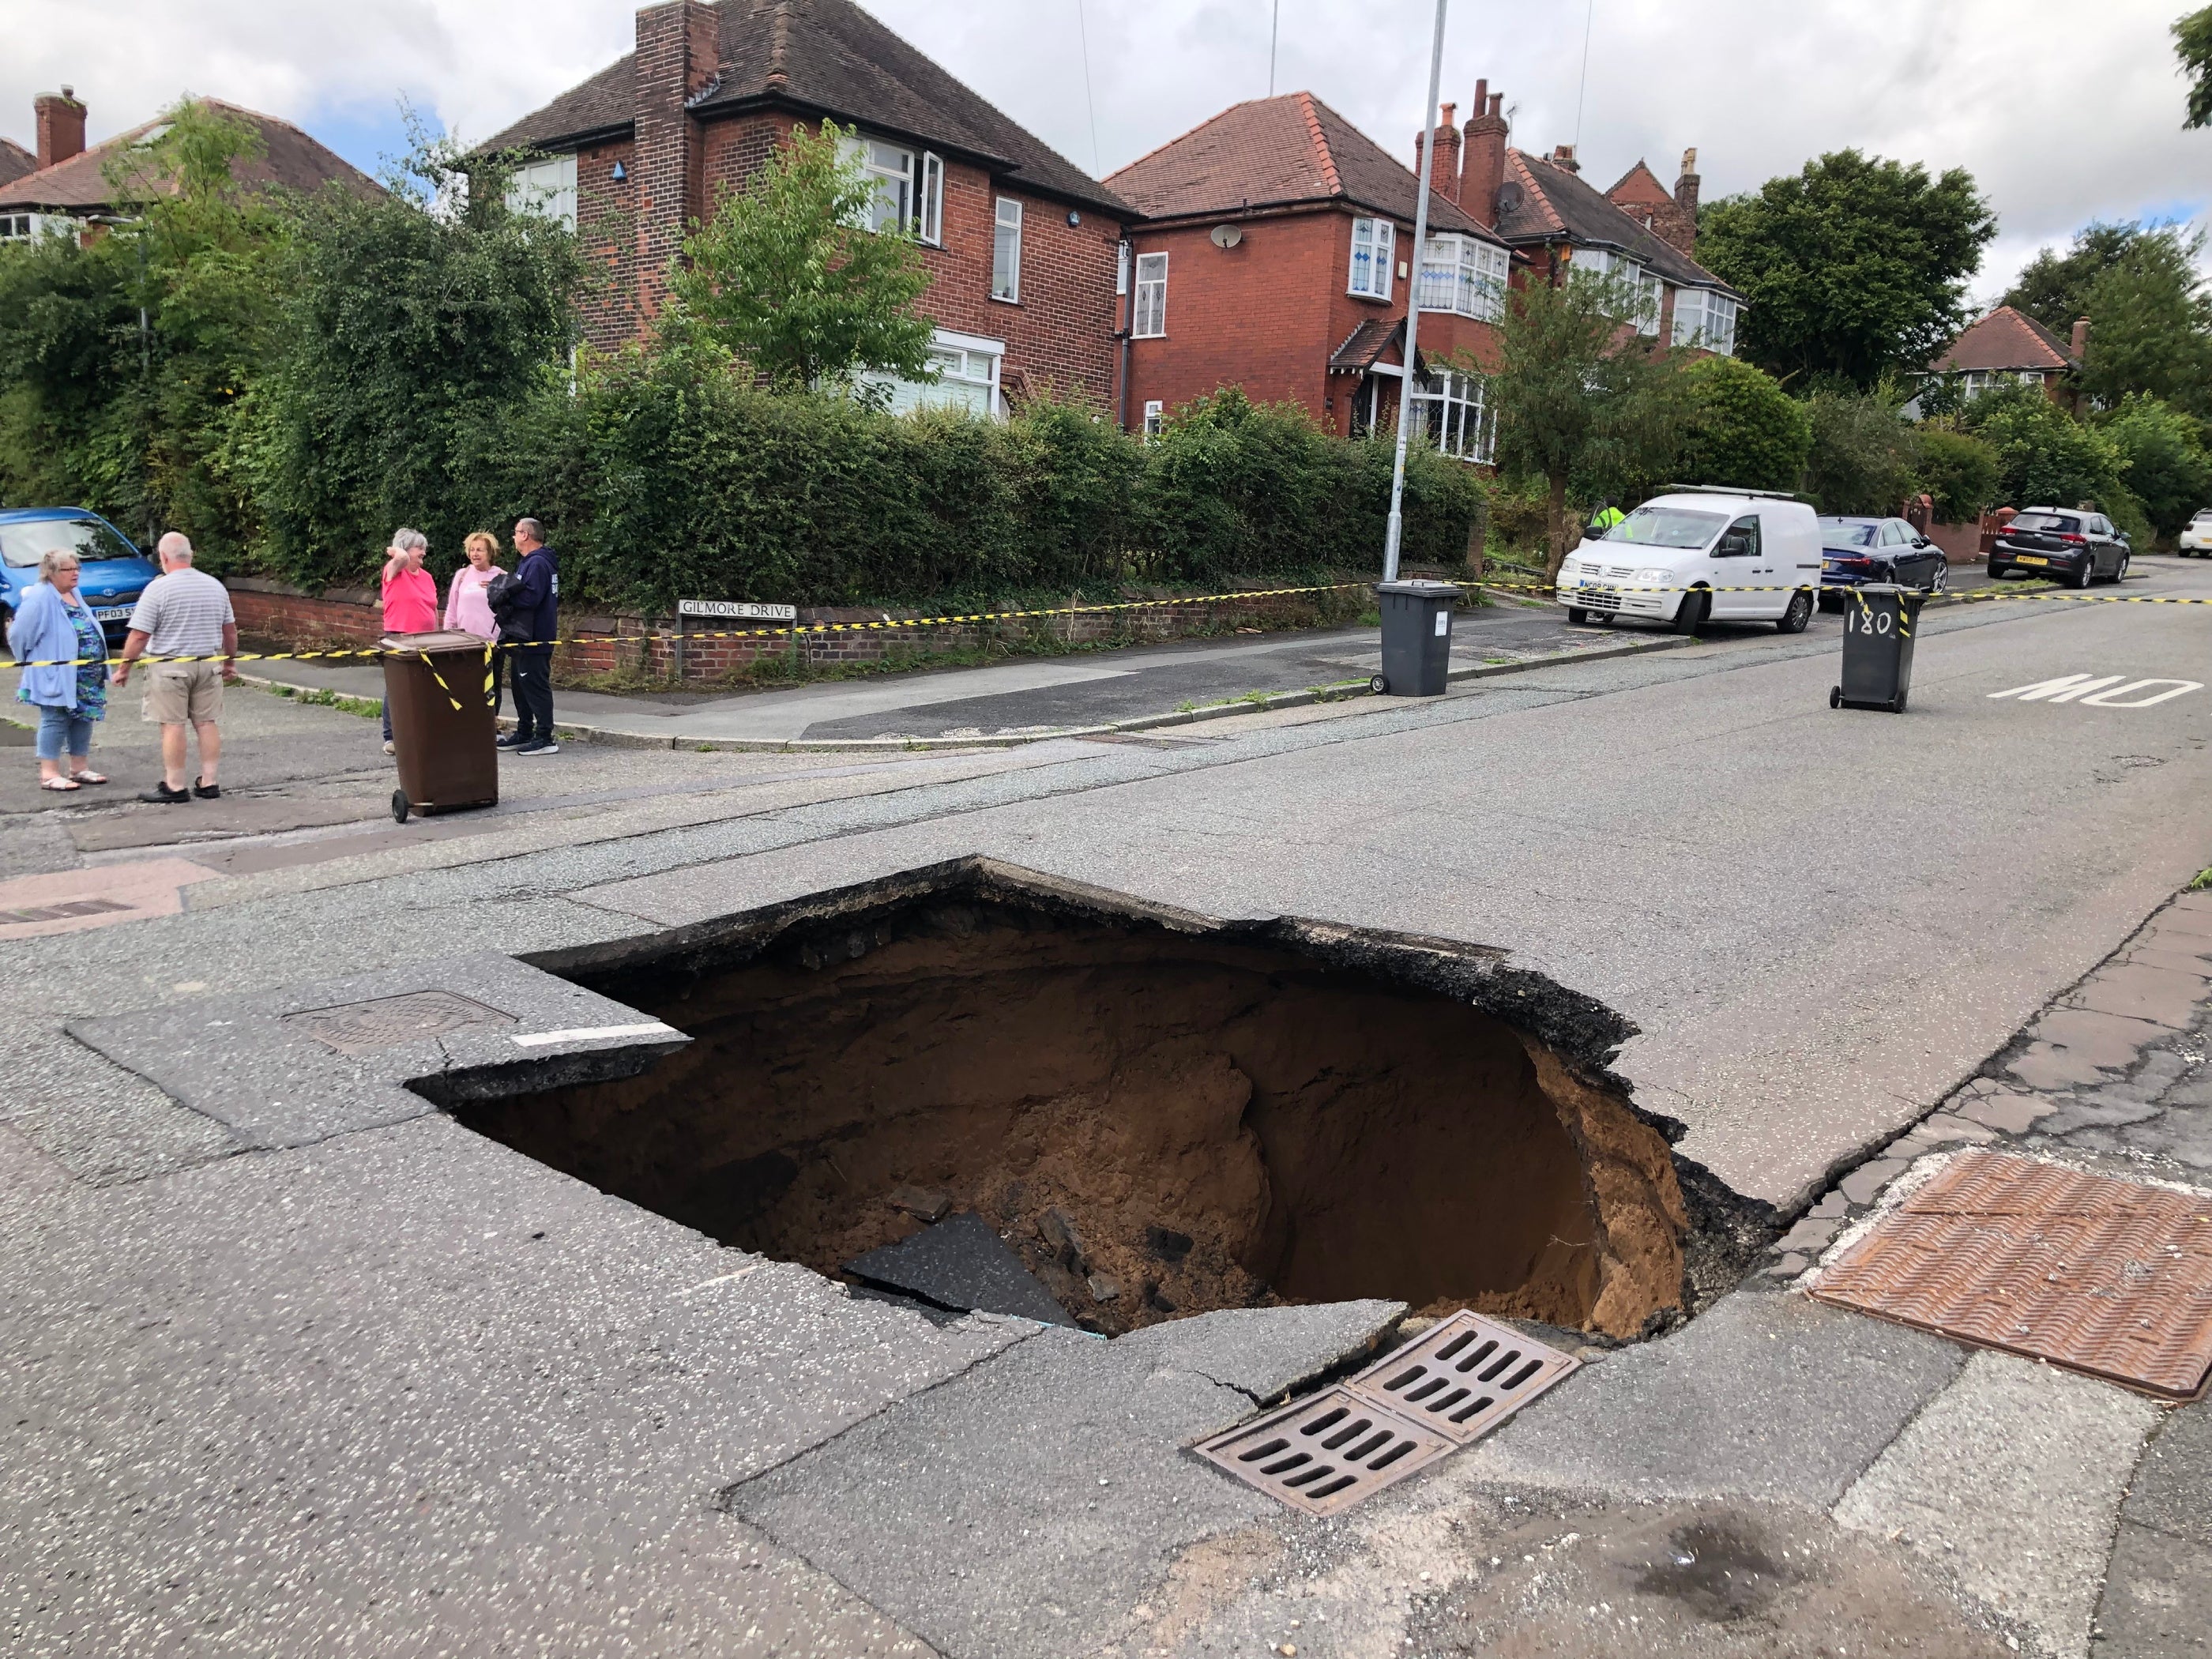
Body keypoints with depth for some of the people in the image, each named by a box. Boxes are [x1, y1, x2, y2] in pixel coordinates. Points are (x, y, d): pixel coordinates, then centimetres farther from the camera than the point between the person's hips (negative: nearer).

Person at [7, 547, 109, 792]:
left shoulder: (74, 595, 14)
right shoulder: (40, 598, -13)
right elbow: (18, 635, -13)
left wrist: (100, 667, 17)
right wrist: (35, 661, -2)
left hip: (86, 678, 8)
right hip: (57, 676, -8)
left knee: (84, 718, 12)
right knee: (55, 720, -4)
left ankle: (80, 768, 22)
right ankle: (49, 774, 1)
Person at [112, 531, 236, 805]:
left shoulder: (158, 588, -11)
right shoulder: (215, 586, 6)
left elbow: (138, 636, -12)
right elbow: (230, 630, 13)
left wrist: (123, 667, -3)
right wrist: (230, 662, 25)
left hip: (170, 667, -5)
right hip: (208, 664, 5)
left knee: (173, 726, -1)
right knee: (208, 723, 8)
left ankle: (174, 786, 2)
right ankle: (209, 783, 11)